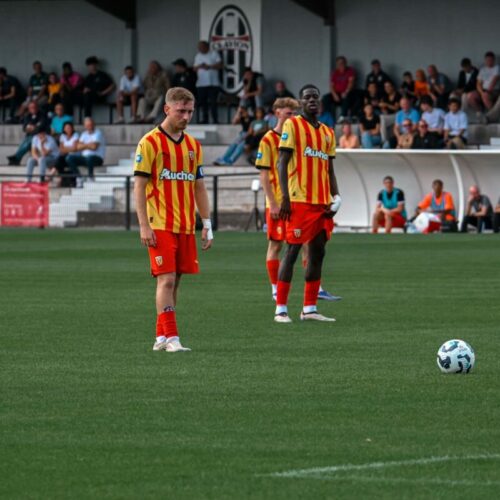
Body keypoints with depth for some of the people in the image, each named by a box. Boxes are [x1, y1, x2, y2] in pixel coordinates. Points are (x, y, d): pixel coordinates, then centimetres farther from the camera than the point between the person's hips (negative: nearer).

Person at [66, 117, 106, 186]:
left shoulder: (98, 133, -7)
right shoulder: (84, 134, 14)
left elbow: (94, 146, -19)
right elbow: (78, 147, 4)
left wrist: (84, 145, -3)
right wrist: (89, 145, -10)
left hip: (98, 158, -6)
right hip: (84, 156, 6)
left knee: (89, 158, -41)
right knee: (69, 158, -13)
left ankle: (91, 178, -25)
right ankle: (78, 179, -13)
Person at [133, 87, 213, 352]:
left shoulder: (193, 145, 13)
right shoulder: (150, 142, -5)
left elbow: (199, 187, 17)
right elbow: (139, 186, -7)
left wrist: (207, 224, 12)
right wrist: (144, 226, -14)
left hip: (186, 227, 6)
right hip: (160, 227, -6)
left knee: (174, 281, 7)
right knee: (166, 280, -11)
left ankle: (161, 336, 14)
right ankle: (170, 338, -13)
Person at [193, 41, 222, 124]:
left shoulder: (214, 54, 3)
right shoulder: (198, 56, 18)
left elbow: (220, 65, -5)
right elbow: (194, 68, 15)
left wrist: (209, 67, -14)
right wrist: (199, 67, -6)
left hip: (213, 83, -5)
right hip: (201, 84, 5)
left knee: (212, 102, -10)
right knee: (202, 102, 2)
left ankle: (215, 120, -9)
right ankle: (204, 119, 9)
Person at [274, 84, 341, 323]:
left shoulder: (327, 132, 17)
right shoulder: (292, 125, -1)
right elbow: (282, 162, -7)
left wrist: (335, 197, 7)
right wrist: (285, 198, -16)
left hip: (322, 202, 7)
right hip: (299, 201, -7)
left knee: (317, 253, 6)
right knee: (292, 251, -7)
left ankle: (309, 309, 12)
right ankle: (281, 308, -4)